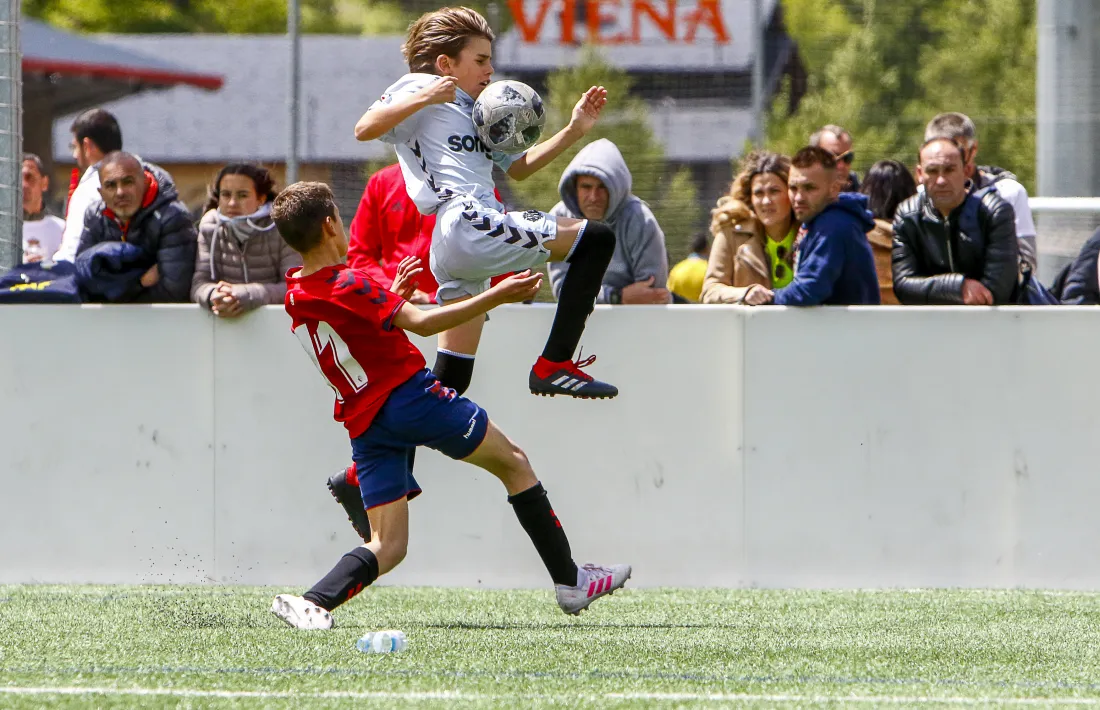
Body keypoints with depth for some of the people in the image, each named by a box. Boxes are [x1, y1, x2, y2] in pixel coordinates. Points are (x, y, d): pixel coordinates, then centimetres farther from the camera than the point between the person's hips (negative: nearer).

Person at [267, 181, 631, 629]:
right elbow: (422, 324, -19)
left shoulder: (295, 297, 9)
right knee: (513, 462, 12)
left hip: (363, 422, 7)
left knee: (388, 546, 5)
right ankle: (569, 582, 14)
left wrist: (393, 296, 28)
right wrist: (496, 296, -17)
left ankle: (314, 602, -19)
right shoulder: (346, 286, -17)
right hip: (409, 394, -7)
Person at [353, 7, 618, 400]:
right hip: (466, 224, -10)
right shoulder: (419, 87, 3)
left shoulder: (476, 112, 30)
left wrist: (573, 132, 22)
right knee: (596, 239, -7)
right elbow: (365, 129, -11)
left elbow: (518, 167, 32)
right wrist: (423, 98, -22)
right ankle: (554, 365, -14)